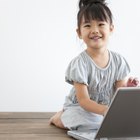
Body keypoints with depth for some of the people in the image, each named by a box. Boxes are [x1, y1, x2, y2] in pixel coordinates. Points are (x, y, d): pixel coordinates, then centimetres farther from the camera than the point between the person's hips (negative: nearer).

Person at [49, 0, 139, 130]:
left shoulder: (118, 60, -5)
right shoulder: (79, 64, -19)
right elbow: (83, 100, -23)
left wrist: (127, 88, -25)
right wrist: (105, 110, -41)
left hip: (108, 107, 6)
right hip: (80, 109, -6)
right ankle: (60, 117, 0)